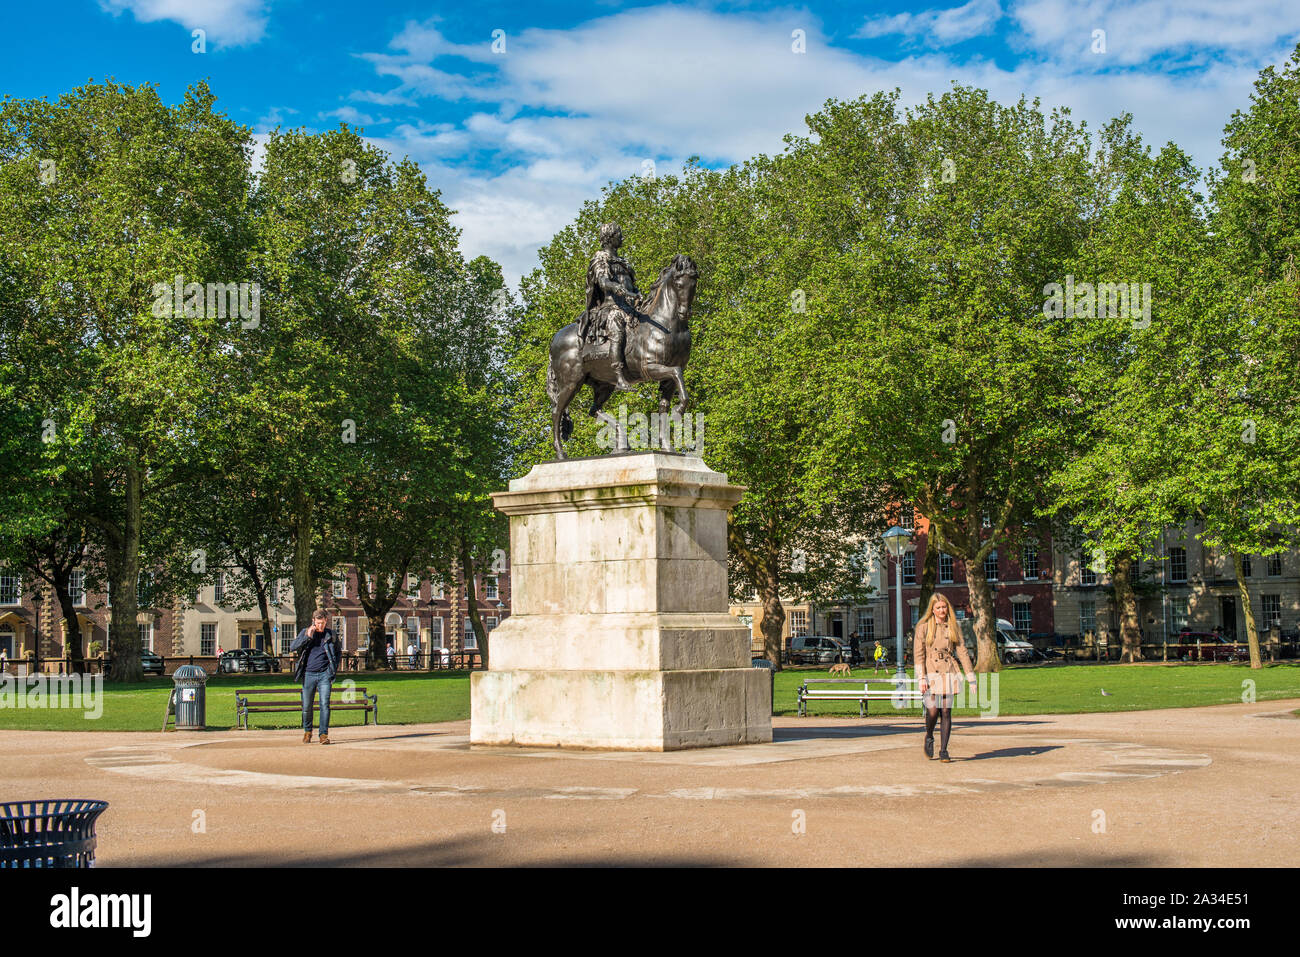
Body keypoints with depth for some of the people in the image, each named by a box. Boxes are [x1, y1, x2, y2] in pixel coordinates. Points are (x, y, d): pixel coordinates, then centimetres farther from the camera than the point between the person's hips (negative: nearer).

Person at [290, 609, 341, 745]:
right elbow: (292, 647, -5)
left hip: (324, 674, -1)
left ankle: (324, 734, -10)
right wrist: (308, 636, -13)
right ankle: (307, 731, 26)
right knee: (306, 706, 6)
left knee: (325, 704, -12)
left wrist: (334, 669, 6)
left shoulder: (331, 634, 6)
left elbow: (338, 653, 17)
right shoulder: (305, 632, 5)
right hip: (308, 674, 1)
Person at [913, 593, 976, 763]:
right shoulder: (924, 627, 1)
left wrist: (971, 678, 3)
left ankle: (943, 751, 7)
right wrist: (922, 679, -12)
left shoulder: (954, 627, 9)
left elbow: (962, 652, 8)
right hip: (931, 673, -2)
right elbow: (918, 654, -3)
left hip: (948, 673, 2)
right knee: (933, 711, -12)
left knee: (946, 712, -1)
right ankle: (929, 737, 20)